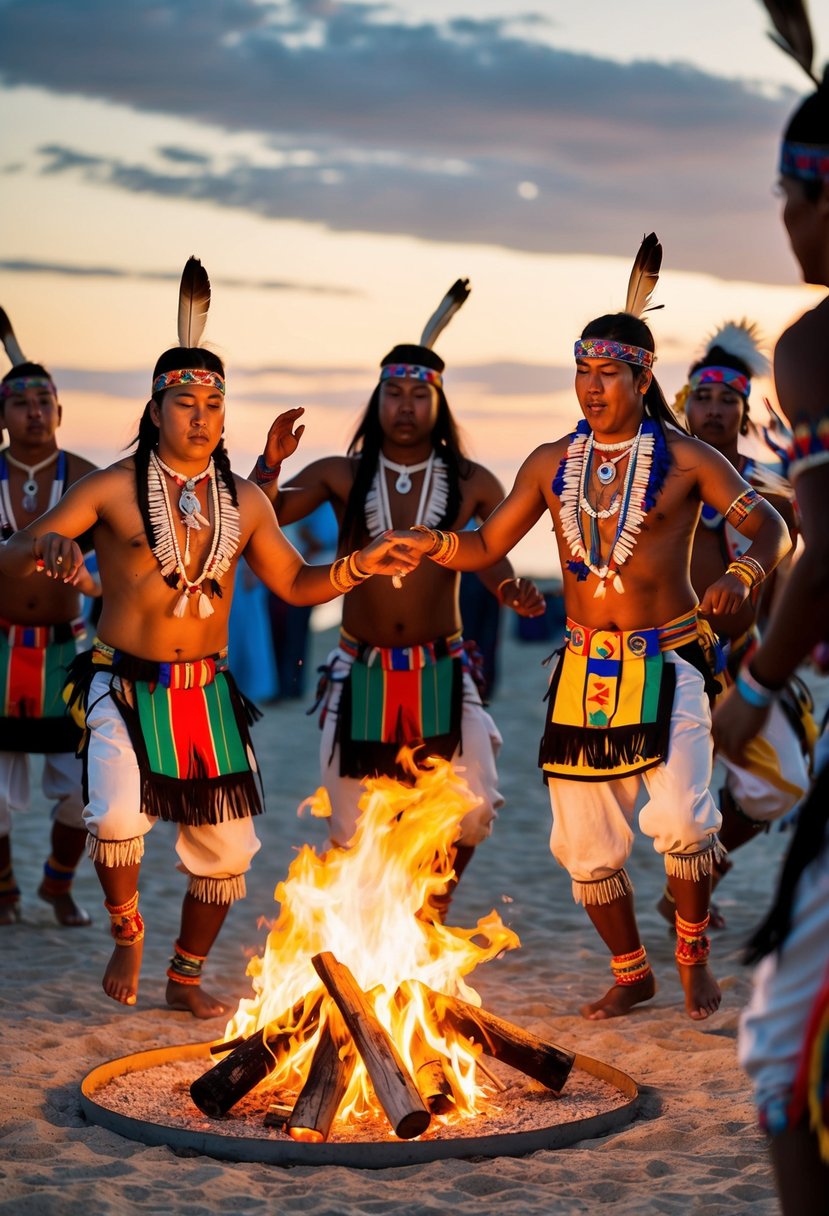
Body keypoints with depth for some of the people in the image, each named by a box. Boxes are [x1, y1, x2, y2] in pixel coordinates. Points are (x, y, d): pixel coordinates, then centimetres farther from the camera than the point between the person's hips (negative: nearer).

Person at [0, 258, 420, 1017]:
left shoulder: (243, 502, 7)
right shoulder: (113, 489, -5)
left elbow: (294, 583, 16)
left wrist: (359, 566, -1)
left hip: (209, 694, 4)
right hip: (126, 688, -4)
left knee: (226, 848, 6)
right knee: (117, 818, -27)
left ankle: (186, 979, 29)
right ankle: (126, 933, 5)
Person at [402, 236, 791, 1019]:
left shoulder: (684, 460, -2)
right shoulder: (551, 465, 8)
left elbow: (768, 527, -4)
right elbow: (486, 547, 10)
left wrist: (743, 572, -26)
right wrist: (436, 544, -10)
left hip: (667, 661, -4)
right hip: (583, 666, 4)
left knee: (679, 819, -23)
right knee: (585, 844, 7)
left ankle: (693, 951, 6)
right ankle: (630, 974, 30)